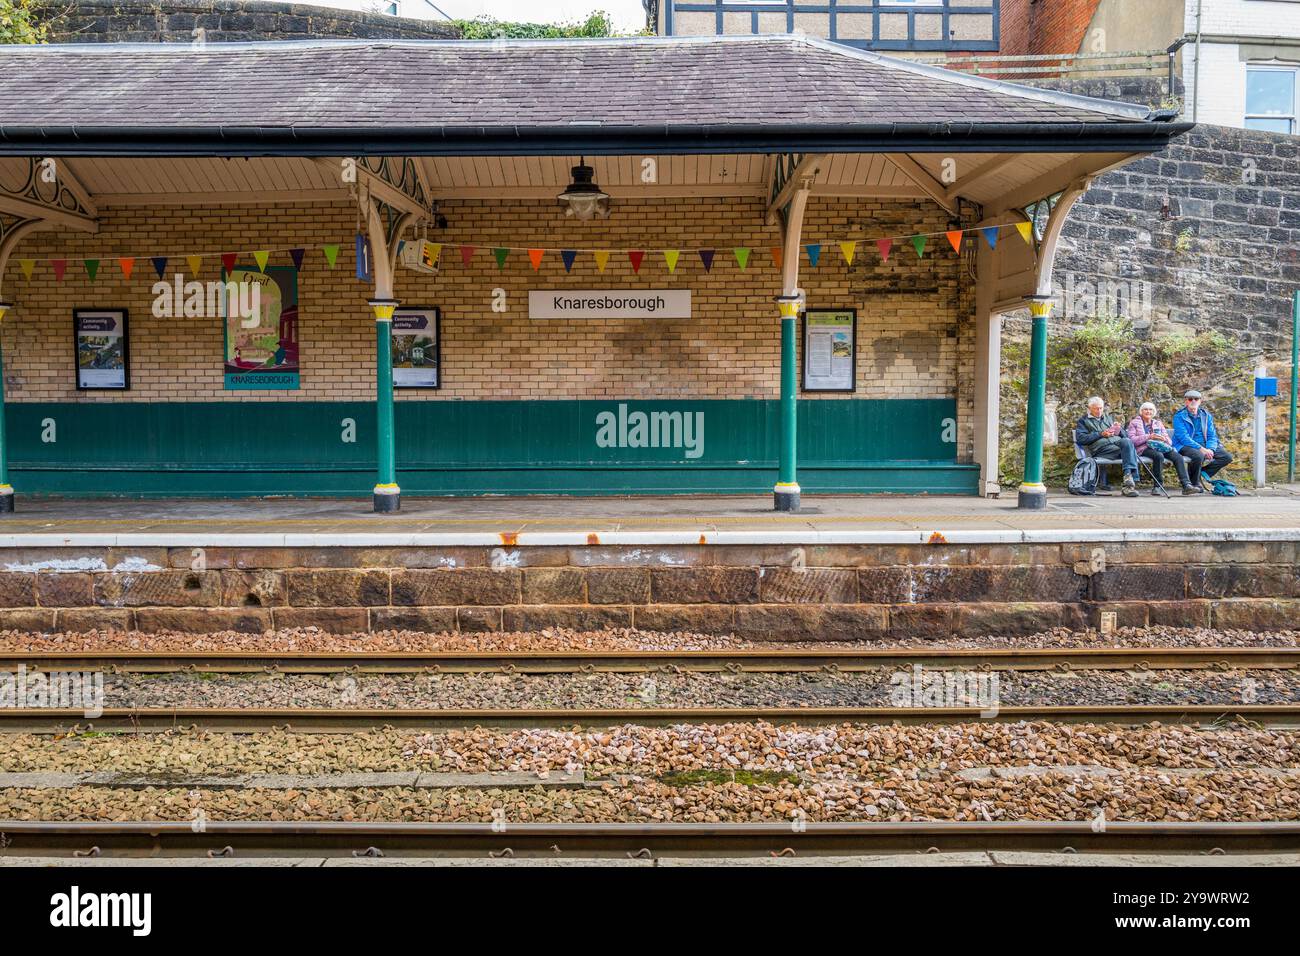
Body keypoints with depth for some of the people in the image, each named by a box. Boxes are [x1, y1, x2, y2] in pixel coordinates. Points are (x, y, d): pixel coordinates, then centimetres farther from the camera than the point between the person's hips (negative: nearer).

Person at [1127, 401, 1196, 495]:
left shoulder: (1158, 423, 27)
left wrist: (1164, 439, -8)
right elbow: (1132, 439, -4)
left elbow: (1169, 441, 18)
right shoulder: (1134, 423, 14)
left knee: (1178, 457, -25)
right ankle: (1158, 485, -30)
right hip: (1144, 448, -5)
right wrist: (1149, 436, -15)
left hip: (1161, 447, 5)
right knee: (1159, 455, -38)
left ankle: (1186, 485, -36)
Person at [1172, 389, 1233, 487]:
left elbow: (1212, 436, 9)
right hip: (1185, 446, -6)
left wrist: (1210, 449, -13)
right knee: (1199, 456, -37)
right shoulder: (1179, 416, -3)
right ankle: (1195, 483, -14)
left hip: (1204, 447, 6)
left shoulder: (1206, 416, 13)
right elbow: (1183, 437, -15)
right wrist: (1201, 448, -25)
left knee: (1227, 457, -11)